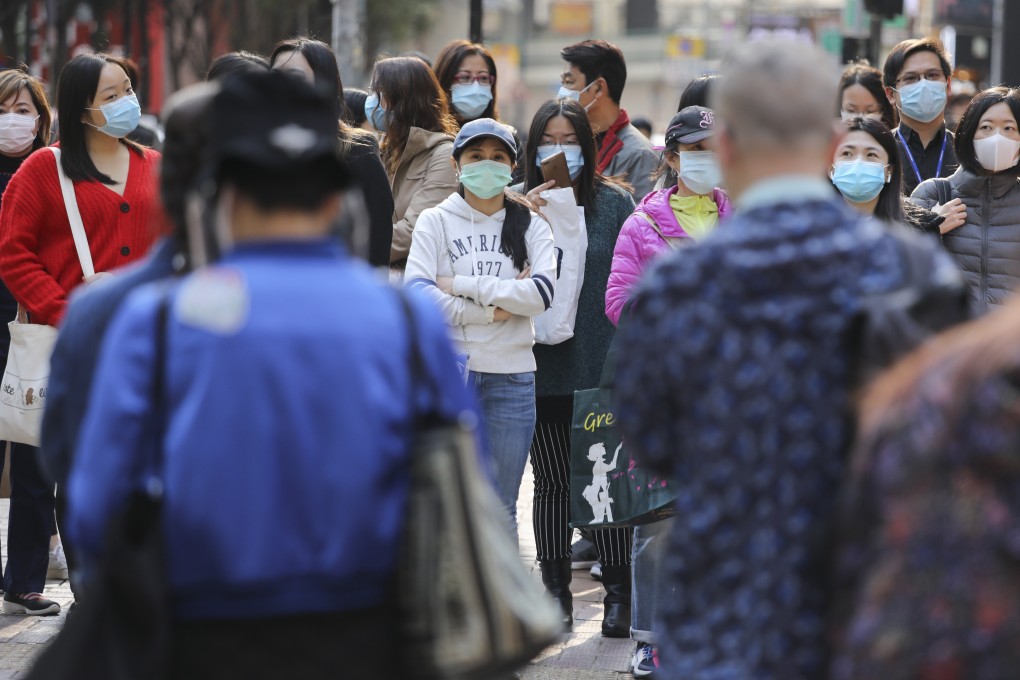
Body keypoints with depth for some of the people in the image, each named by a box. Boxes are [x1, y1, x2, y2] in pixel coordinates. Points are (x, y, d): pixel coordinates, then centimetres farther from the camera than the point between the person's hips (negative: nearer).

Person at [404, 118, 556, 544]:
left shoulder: (530, 225, 8)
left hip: (512, 376, 2)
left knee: (501, 506, 8)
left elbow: (543, 292, -9)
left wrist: (463, 285, -11)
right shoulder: (435, 222, 4)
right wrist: (492, 308, -13)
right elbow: (417, 293, -11)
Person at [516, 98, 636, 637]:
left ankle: (618, 592, 11)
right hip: (542, 369, 1)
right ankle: (555, 588, 17)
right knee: (552, 481, 8)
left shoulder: (614, 202, 2)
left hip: (602, 367, -1)